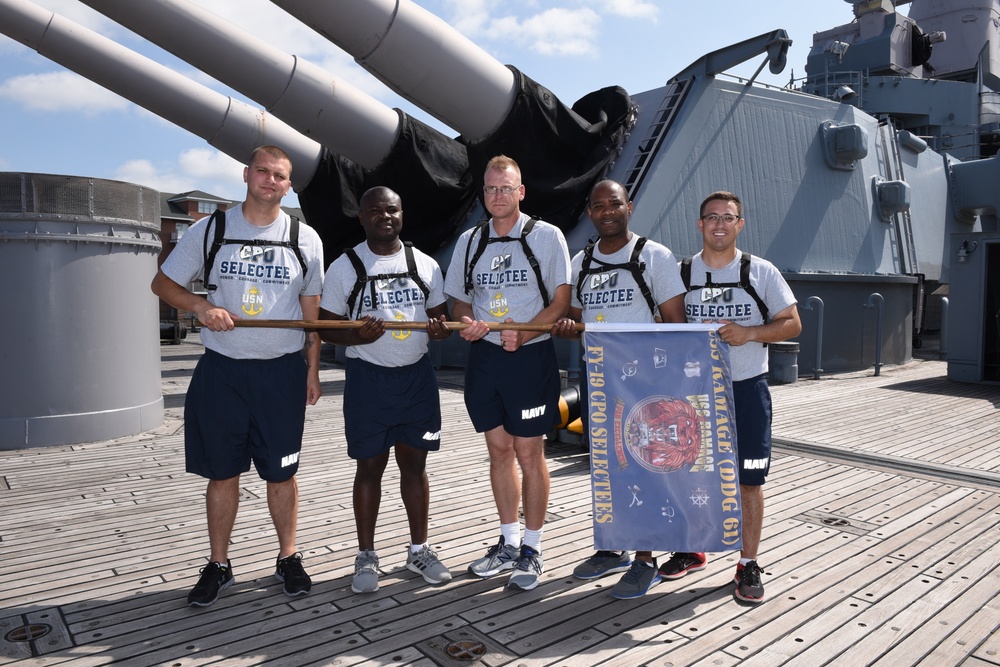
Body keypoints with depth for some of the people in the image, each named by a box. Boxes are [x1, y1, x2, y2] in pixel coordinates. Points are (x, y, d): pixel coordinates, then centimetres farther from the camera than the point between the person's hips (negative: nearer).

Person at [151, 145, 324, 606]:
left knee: (281, 473, 7)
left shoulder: (305, 238, 4)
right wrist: (201, 306, -12)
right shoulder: (209, 230, 3)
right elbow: (163, 283, 8)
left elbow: (312, 310, 7)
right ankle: (218, 565, 25)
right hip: (222, 369, 1)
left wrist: (312, 370, 4)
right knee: (222, 473, 9)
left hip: (282, 371, 0)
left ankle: (288, 558, 25)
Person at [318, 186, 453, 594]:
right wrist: (357, 336, -22)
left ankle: (418, 549, 23)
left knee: (414, 462, 9)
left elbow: (441, 316, 13)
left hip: (417, 375, 3)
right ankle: (366, 557, 20)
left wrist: (442, 329, -12)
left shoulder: (425, 265, 7)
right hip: (368, 377, -2)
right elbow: (326, 327, -1)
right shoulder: (345, 267, -1)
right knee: (370, 466, 5)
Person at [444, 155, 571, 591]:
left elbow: (561, 301, -6)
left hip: (531, 356, -4)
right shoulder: (469, 241, 10)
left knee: (529, 452, 1)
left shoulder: (546, 236, -2)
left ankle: (531, 550, 15)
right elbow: (459, 300, 16)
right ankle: (508, 544, 26)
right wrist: (466, 322, -7)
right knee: (499, 450, 11)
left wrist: (521, 334, -19)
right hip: (484, 356, 4)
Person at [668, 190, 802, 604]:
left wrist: (749, 332, -17)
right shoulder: (682, 272, 5)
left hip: (746, 388, -2)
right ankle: (692, 550, 30)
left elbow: (792, 324, 0)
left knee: (749, 479, 3)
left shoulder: (761, 272, 1)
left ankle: (748, 564, 18)